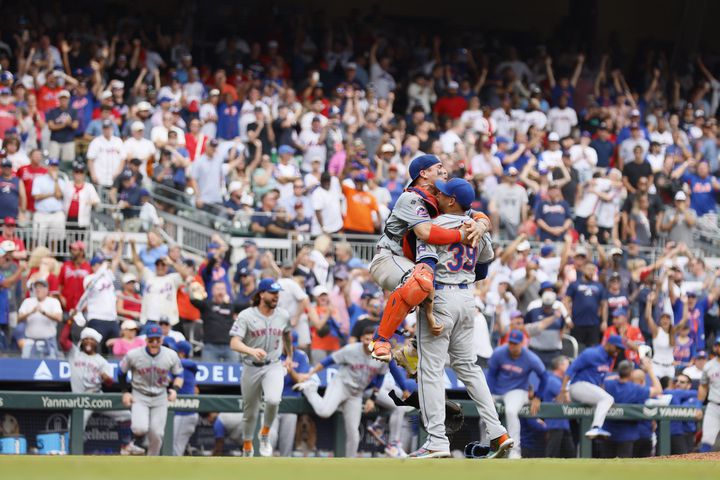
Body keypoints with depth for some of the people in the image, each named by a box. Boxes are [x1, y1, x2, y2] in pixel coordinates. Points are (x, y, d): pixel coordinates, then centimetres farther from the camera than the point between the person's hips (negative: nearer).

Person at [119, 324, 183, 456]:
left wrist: (175, 389, -13)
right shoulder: (133, 355, -13)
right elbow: (121, 372, 3)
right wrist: (125, 392, -4)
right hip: (139, 396, -2)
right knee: (140, 428, -23)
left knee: (157, 433, -3)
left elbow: (179, 374, 6)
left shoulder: (171, 355, -8)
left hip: (160, 397, 2)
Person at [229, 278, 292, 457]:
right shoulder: (246, 316, -12)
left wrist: (289, 356, 34)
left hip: (273, 366, 1)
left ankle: (265, 434, 0)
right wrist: (252, 351, -40)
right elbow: (234, 343, -22)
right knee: (250, 412, 10)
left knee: (273, 400, -28)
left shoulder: (283, 315, 1)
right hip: (251, 367, -1)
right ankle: (247, 449, 33)